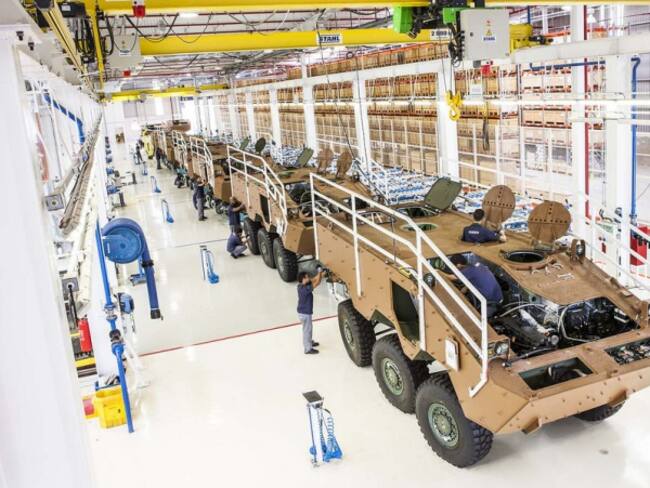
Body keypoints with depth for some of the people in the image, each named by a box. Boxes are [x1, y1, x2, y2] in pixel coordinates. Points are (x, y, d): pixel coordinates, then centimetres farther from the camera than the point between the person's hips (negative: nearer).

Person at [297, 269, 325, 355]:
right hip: (305, 313, -9)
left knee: (308, 328, 27)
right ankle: (308, 349, 20)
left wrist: (319, 274, -4)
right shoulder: (305, 289, -31)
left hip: (303, 312, 9)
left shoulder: (301, 286, -3)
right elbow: (317, 282, -28)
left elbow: (313, 280, 6)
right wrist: (320, 273, -15)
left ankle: (309, 342, 46)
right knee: (307, 330, 6)